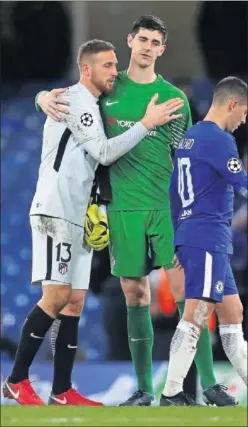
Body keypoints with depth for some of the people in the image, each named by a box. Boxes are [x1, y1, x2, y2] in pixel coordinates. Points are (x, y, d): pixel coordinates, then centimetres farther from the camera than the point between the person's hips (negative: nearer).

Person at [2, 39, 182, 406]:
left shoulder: (92, 107, 21)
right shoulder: (74, 100, -9)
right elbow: (104, 152, -16)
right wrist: (146, 124, -13)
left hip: (78, 216, 10)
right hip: (55, 211, -10)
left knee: (75, 302, 5)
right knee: (56, 296, -13)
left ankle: (62, 391, 5)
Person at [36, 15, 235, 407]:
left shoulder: (174, 98, 5)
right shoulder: (108, 88, 9)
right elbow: (57, 97, 19)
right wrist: (45, 98, -5)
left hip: (168, 207, -1)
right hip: (123, 208, 1)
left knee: (185, 289, -8)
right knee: (135, 296, 4)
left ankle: (208, 381, -5)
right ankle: (144, 388, 11)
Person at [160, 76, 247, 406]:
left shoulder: (188, 138, 17)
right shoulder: (219, 139, -11)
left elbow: (174, 193, 21)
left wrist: (179, 243, 25)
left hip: (189, 238, 10)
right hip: (208, 239, -10)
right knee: (195, 316, -13)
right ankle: (171, 396, -17)